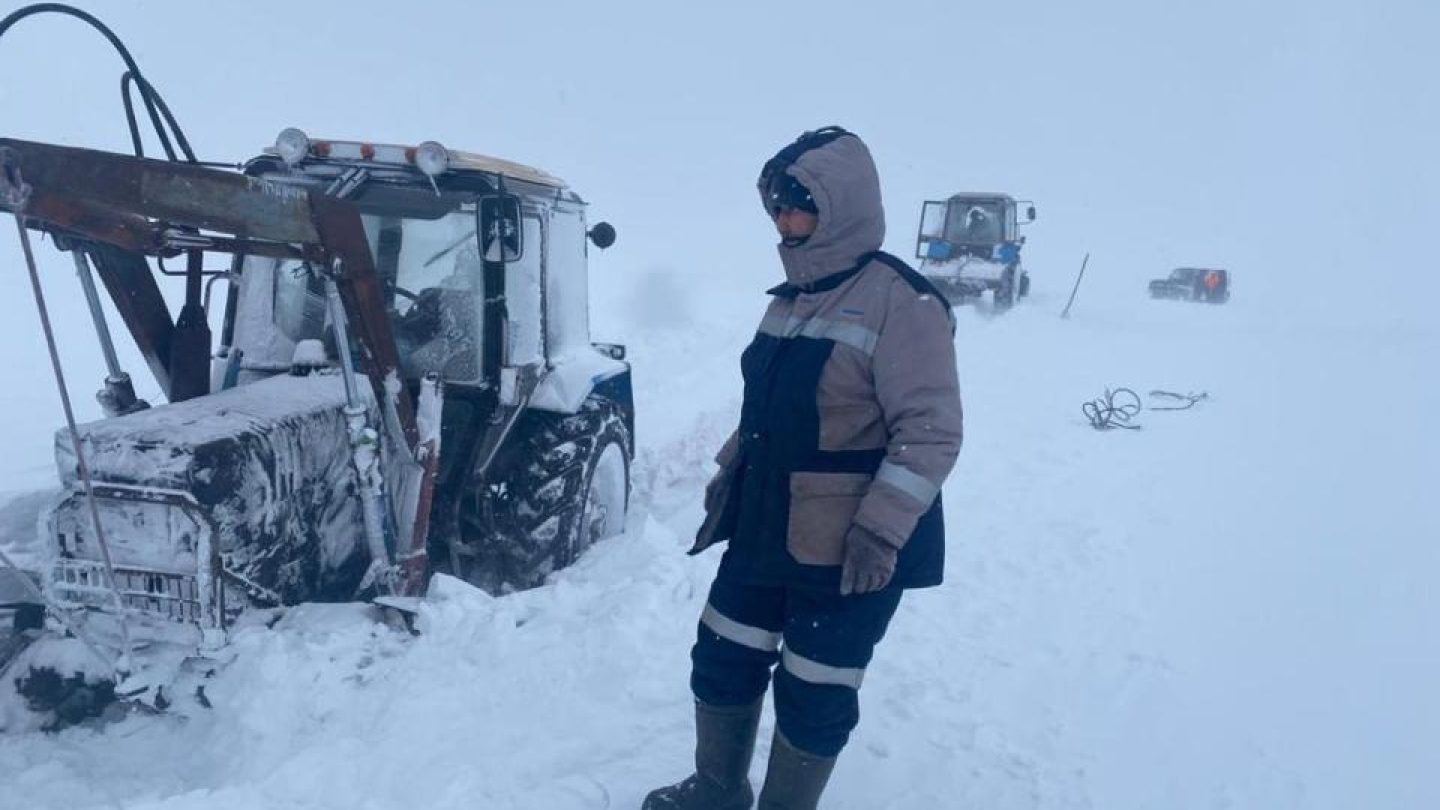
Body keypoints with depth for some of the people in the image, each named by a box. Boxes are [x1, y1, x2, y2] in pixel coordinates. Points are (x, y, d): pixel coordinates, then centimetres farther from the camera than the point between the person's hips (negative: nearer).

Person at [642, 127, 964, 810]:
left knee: (814, 697, 9)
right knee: (721, 662, 18)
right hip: (764, 533, 8)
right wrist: (728, 475, 15)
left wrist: (881, 531, -23)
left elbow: (931, 431, -19)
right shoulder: (792, 298, 9)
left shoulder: (899, 301, -17)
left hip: (850, 552, -8)